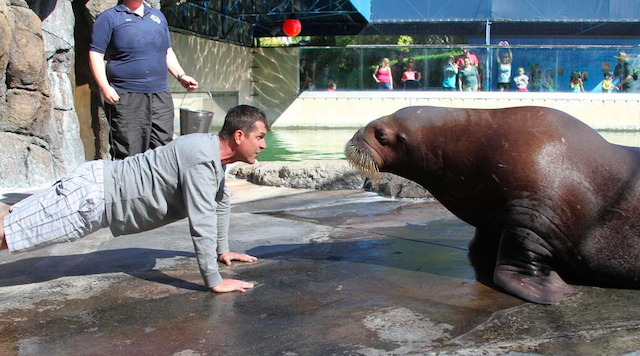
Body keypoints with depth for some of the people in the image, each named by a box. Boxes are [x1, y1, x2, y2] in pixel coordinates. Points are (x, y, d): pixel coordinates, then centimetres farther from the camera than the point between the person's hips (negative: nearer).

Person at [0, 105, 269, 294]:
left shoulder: (214, 152, 6)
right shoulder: (202, 160, -25)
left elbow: (220, 202, 21)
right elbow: (201, 223, -28)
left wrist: (222, 250, 27)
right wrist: (214, 281, -24)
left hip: (98, 184, 9)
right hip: (92, 196, -9)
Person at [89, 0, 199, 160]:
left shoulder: (158, 15, 19)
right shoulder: (109, 18, 2)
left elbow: (168, 52, 25)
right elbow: (96, 55, -3)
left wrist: (181, 76, 11)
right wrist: (105, 87, -15)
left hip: (160, 95, 5)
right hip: (126, 99, -5)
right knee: (128, 155, -6)